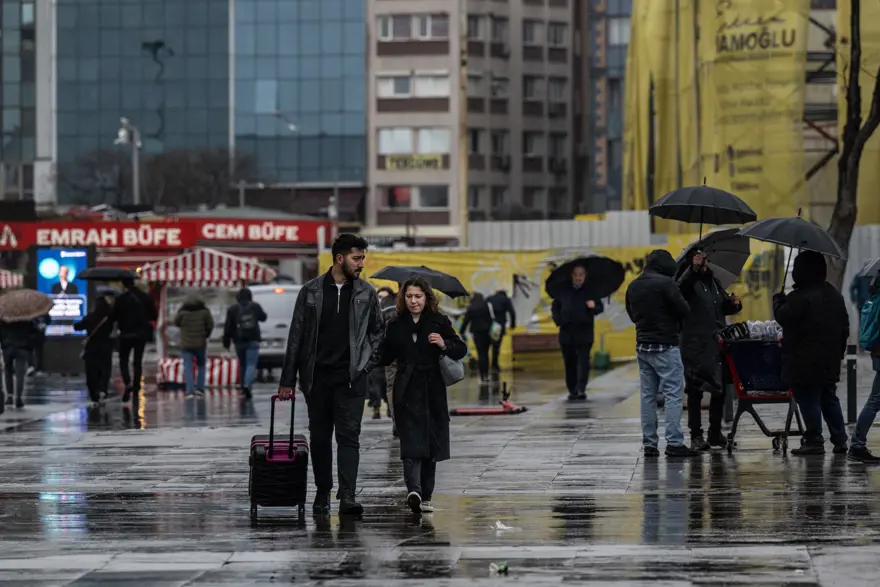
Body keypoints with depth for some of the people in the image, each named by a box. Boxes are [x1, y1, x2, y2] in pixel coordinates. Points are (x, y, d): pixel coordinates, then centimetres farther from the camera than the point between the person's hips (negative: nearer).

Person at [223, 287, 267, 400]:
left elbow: (228, 327, -1)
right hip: (253, 341, -2)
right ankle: (247, 385, -30)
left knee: (242, 365, 15)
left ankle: (244, 389, 18)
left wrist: (226, 342, 4)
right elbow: (263, 317, 17)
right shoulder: (255, 306, 1)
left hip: (239, 341, 2)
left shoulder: (232, 310, 1)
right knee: (251, 364, -7)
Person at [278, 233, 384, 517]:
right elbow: (296, 336, 3)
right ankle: (322, 493, 19)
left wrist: (367, 364, 1)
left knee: (349, 435, -10)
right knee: (320, 437, 8)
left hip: (351, 377, -1)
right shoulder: (311, 291, 2)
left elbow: (376, 331, 14)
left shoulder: (366, 293, 5)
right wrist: (287, 380, 1)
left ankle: (347, 496, -17)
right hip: (317, 376, 1)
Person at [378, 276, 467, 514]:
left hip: (433, 392, 1)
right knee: (411, 443, -13)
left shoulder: (439, 322, 3)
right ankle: (414, 490, -28)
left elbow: (461, 350, -2)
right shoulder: (396, 326, 7)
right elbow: (385, 358, 11)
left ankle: (425, 496, 17)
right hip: (406, 392, -1)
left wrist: (445, 344, -20)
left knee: (431, 445, 7)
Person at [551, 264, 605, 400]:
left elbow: (600, 307, 0)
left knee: (583, 362, -9)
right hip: (567, 332, 3)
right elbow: (555, 307, 15)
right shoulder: (563, 292, 6)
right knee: (569, 364, 8)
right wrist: (558, 320, -1)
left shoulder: (590, 291, 0)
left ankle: (581, 389, -13)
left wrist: (594, 306, -22)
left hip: (584, 334, -3)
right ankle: (572, 390, 17)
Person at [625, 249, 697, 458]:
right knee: (674, 393, -5)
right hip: (665, 346, -7)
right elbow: (685, 311, -11)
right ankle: (674, 443, -10)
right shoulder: (665, 283, -13)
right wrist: (671, 317, 8)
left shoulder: (633, 286, 9)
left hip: (642, 345, 7)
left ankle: (649, 444, 10)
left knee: (648, 396, 10)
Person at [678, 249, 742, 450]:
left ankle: (715, 433, 23)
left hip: (717, 346, 7)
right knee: (695, 391, -2)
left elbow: (723, 306, 27)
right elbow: (681, 286, -29)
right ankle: (696, 436, 1)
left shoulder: (713, 281, 18)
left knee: (719, 389, 11)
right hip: (696, 347, -7)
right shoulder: (690, 281, -5)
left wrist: (733, 303, 4)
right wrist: (694, 268, -46)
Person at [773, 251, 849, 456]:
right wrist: (839, 352, 23)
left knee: (808, 401, -3)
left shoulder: (800, 297, -18)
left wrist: (778, 301, 2)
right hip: (830, 361, 8)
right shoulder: (835, 295, 11)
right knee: (830, 400, 14)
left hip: (805, 362, -8)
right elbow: (845, 327, 16)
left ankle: (814, 441, -3)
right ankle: (840, 441, 13)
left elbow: (783, 317, -18)